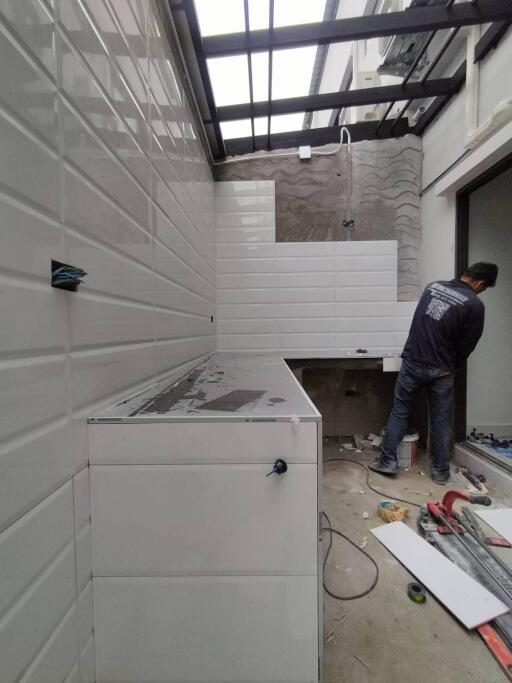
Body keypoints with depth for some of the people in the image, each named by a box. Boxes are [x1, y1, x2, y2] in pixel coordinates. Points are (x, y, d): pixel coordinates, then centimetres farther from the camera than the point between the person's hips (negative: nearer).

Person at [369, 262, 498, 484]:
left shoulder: (432, 286, 4)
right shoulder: (475, 305, -9)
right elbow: (466, 346, -3)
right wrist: (451, 367, 16)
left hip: (412, 363, 3)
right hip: (440, 371, -2)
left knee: (399, 412, 12)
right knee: (440, 421, 13)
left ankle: (387, 462, 17)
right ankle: (440, 471, 27)